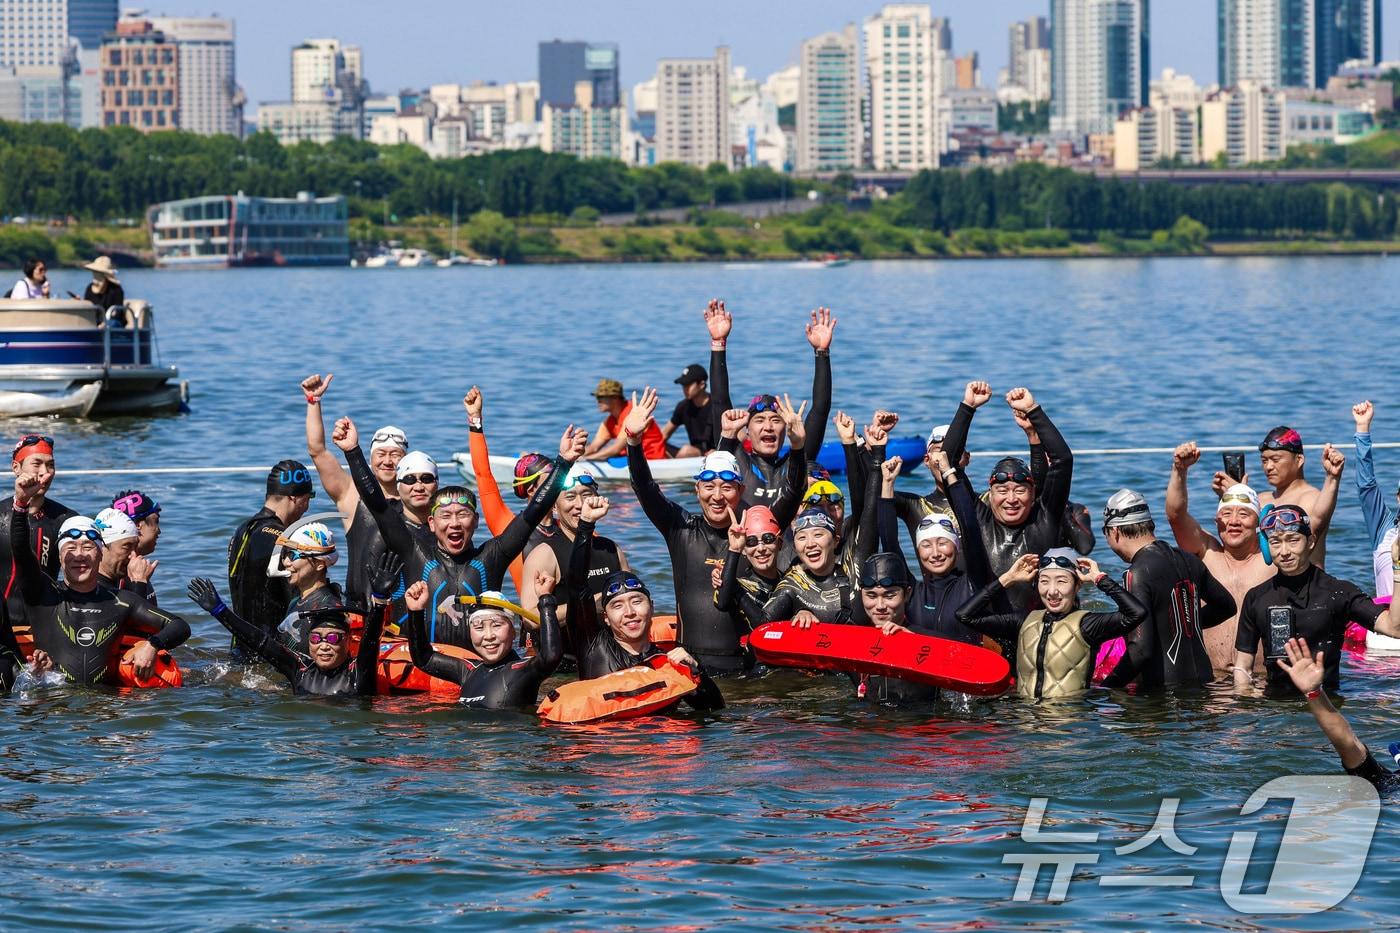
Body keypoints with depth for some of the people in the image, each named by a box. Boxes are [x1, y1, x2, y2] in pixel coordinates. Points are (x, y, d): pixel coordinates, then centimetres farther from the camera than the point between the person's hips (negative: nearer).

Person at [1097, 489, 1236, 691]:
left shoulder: (1137, 574, -14)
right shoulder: (1188, 561, 11)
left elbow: (1141, 649, -22)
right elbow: (1227, 606, 28)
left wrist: (1107, 687, -15)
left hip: (1164, 687, -8)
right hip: (1202, 680, 8)